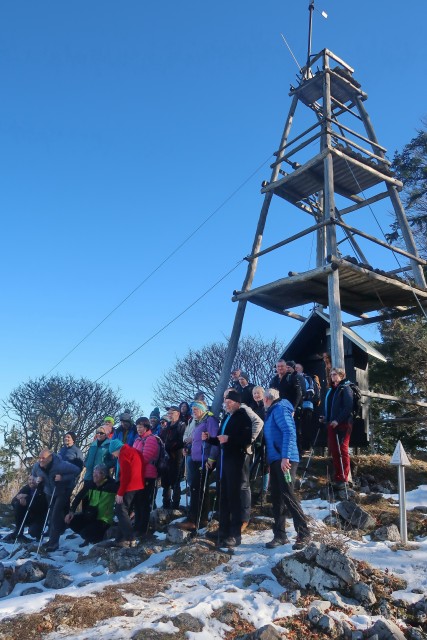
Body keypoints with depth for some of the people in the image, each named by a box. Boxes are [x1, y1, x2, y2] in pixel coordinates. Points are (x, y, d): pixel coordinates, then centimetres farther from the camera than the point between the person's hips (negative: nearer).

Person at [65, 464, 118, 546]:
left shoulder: (111, 486, -18)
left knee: (86, 533, -25)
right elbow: (78, 497, 1)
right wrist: (71, 511, -8)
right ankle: (88, 536, 14)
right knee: (69, 520, -8)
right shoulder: (90, 484, -2)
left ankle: (99, 537, 10)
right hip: (90, 516, 6)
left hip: (103, 520, -6)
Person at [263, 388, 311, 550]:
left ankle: (304, 534, -4)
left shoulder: (280, 408, -8)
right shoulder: (272, 412, 22)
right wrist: (270, 460, 22)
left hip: (283, 459, -10)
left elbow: (289, 432, -20)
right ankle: (280, 535, 14)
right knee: (277, 498, 9)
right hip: (275, 459, 10)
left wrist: (285, 457, -26)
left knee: (287, 495, -11)